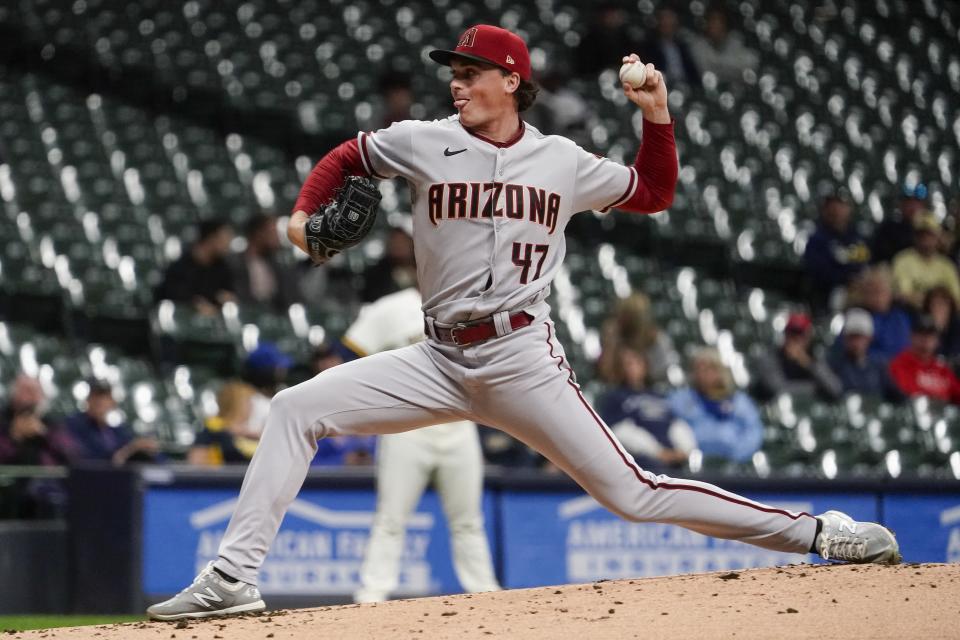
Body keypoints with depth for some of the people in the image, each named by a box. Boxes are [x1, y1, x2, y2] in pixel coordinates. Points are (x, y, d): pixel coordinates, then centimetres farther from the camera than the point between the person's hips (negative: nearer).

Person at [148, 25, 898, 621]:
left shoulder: (563, 161, 4)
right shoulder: (423, 143, 4)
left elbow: (654, 194, 17)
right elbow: (346, 157, 20)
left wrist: (657, 116, 3)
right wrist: (305, 213, 3)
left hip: (524, 360, -2)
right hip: (441, 361, 2)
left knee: (632, 494, -9)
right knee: (296, 409, -11)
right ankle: (233, 578, -12)